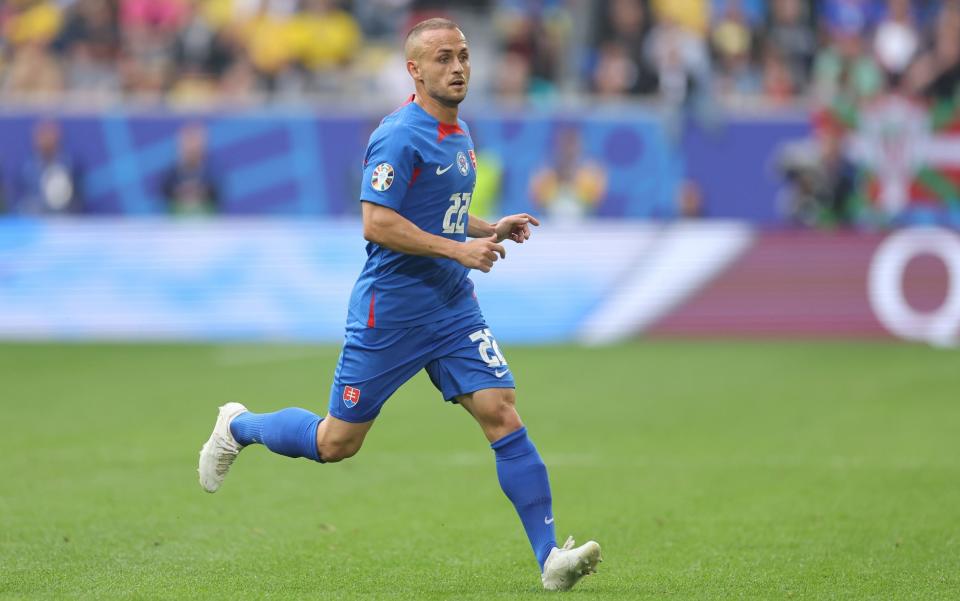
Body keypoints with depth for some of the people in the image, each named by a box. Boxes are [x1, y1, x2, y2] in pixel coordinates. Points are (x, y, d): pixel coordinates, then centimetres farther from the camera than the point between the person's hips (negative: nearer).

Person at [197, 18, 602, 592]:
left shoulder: (461, 133, 13)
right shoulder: (400, 135, -15)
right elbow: (378, 223, -22)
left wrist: (490, 229, 10)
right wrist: (460, 249, -21)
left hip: (455, 309, 7)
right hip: (391, 312, -7)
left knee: (503, 414, -10)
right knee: (337, 443, 5)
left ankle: (550, 557, -12)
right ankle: (239, 427, 33)